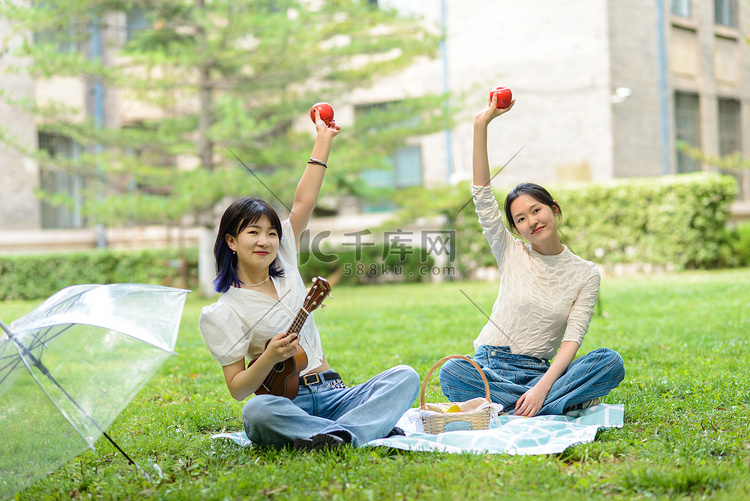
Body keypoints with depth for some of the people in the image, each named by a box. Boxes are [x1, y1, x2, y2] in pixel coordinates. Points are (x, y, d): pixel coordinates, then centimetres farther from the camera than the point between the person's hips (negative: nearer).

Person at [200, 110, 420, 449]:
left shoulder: (284, 267, 13)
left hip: (332, 393, 5)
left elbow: (303, 203, 13)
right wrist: (269, 357, -23)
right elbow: (237, 388, -5)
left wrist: (323, 140, 16)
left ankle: (340, 436, -39)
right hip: (286, 402, -5)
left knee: (405, 377, -17)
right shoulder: (222, 314, -2)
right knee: (257, 412, -40)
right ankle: (375, 428, -43)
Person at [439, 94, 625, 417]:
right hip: (488, 365, 0)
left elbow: (572, 340, -7)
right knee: (451, 373, -35)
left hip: (538, 371, 0)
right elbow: (482, 194, -6)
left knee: (611, 362, -26)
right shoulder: (510, 253, 5)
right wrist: (481, 125, -14)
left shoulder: (585, 274, 3)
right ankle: (565, 402, -24)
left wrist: (543, 386, -25)